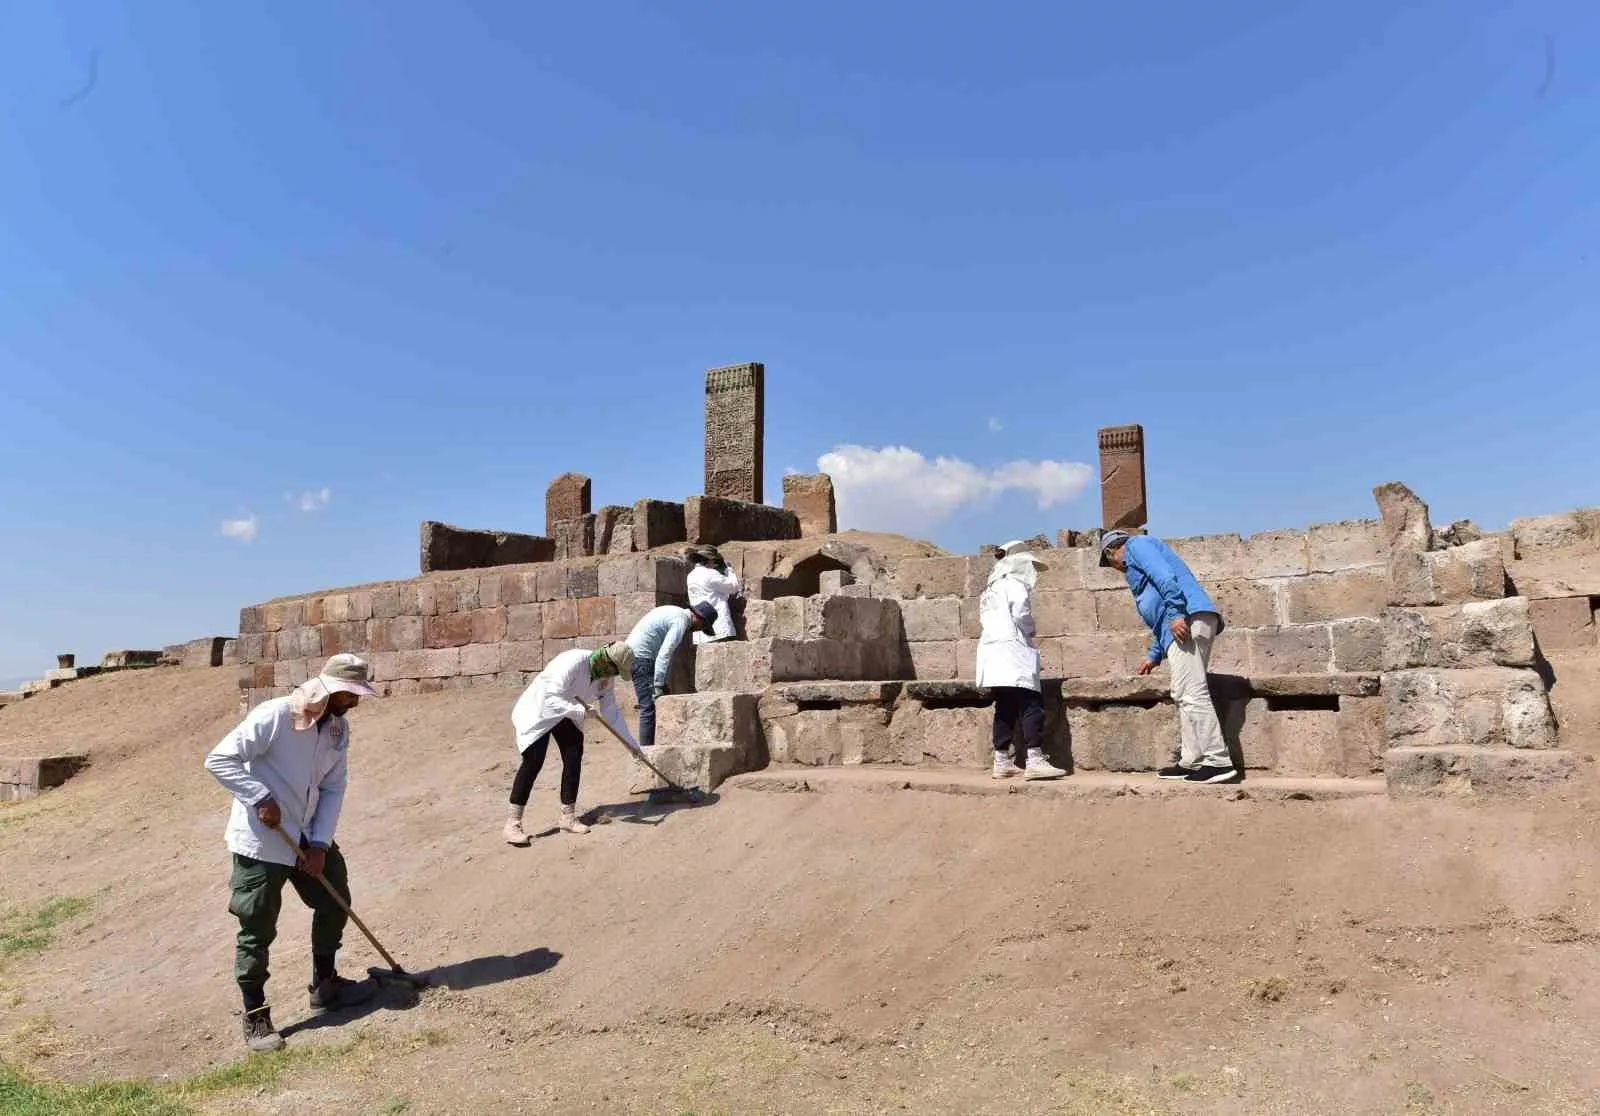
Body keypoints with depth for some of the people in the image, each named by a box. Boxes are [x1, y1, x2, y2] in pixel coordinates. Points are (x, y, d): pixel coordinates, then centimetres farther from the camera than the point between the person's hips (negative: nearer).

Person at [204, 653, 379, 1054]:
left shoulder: (339, 729, -1)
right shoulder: (272, 716, -22)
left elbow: (333, 787, 2)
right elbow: (219, 759, -21)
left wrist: (320, 842, -6)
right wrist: (260, 798, -25)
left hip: (308, 838, 7)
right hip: (261, 841, -7)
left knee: (334, 901, 15)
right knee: (257, 929, 1)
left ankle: (324, 985, 33)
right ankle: (255, 1017, 17)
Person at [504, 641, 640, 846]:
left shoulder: (607, 675, -10)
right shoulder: (573, 663, -35)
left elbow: (611, 711, 0)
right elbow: (549, 698, -37)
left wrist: (632, 743, 0)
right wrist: (579, 710, -48)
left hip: (568, 714, 8)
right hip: (539, 709, -7)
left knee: (573, 759, -1)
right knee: (533, 762, -15)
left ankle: (568, 817, 10)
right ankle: (512, 823, -9)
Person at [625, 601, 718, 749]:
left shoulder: (676, 613, 16)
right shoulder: (681, 621, -15)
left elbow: (666, 652, 20)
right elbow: (664, 654, -22)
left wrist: (662, 683, 19)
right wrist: (658, 686, -22)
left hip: (633, 653, 10)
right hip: (641, 655, -10)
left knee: (648, 707, 14)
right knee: (649, 707, -9)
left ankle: (646, 747, 18)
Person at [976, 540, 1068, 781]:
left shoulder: (993, 586, 23)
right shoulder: (1014, 582, -3)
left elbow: (983, 617, 16)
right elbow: (1020, 610, -19)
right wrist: (1029, 630, -1)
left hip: (991, 649, 9)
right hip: (1012, 648, -9)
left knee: (1005, 708, 10)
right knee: (1031, 705, -11)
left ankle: (1002, 762, 10)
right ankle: (1035, 760, -19)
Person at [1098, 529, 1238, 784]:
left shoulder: (1136, 544, 8)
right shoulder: (1139, 560, 35)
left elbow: (1165, 576, -13)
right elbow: (1159, 619, 37)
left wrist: (1176, 613, -21)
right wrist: (1154, 656, 39)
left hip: (1187, 619, -10)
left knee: (1192, 693, -15)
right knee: (1184, 695, 10)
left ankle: (1219, 762, -17)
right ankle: (1190, 761, 11)